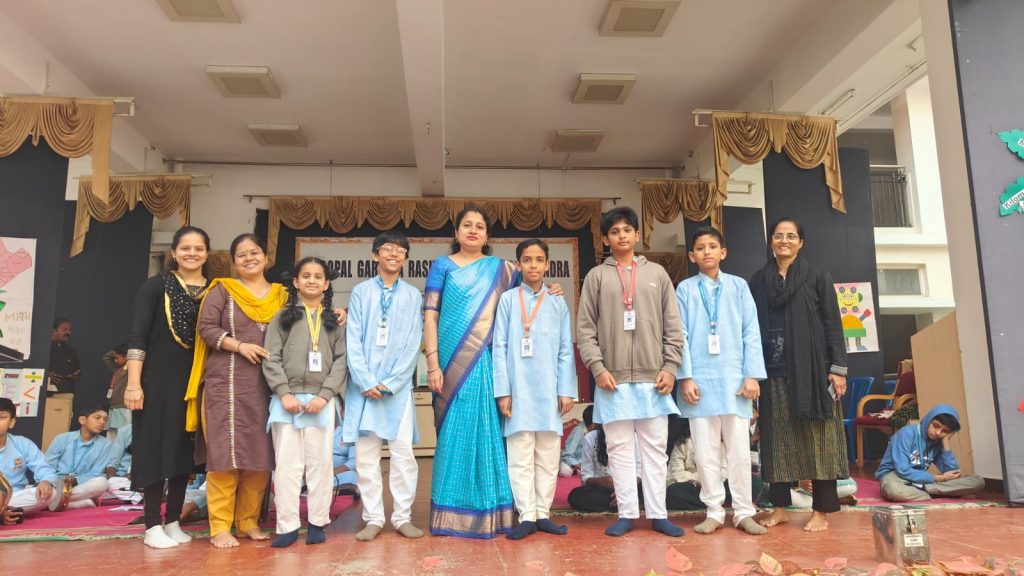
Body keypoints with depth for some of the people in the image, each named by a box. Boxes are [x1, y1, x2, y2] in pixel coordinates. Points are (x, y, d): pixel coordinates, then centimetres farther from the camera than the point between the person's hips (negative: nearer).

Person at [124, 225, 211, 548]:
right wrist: (134, 383, -14)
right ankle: (152, 525, 11)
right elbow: (137, 337, -8)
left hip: (195, 380, 4)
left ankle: (173, 522, 20)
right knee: (156, 447, 1)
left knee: (185, 450, 9)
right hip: (158, 378, -3)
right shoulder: (156, 287, -3)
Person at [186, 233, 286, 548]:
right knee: (226, 452, -4)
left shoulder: (280, 295, 14)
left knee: (261, 454, 5)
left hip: (266, 385, 4)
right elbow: (206, 327, -4)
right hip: (226, 383, -3)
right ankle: (220, 527, 5)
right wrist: (240, 346, -15)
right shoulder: (222, 289, 5)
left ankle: (249, 522, 17)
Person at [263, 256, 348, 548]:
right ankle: (287, 526, 9)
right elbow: (271, 358, 2)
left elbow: (342, 359, 2)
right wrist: (284, 393, -9)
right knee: (287, 463, 1)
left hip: (321, 399, 0)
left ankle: (317, 523, 14)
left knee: (320, 462, 4)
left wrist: (324, 395, -9)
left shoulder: (335, 319, 10)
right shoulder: (283, 316, 9)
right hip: (287, 398, 0)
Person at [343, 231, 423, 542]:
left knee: (403, 454, 2)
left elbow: (413, 344, 1)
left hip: (398, 388, 0)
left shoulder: (413, 295, 6)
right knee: (366, 455, 4)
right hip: (364, 386, 0)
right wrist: (366, 381, -10)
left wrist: (391, 383, -8)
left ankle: (402, 517, 13)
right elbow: (353, 341, 1)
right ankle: (373, 518, 14)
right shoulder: (360, 292, 6)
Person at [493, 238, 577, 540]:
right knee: (521, 457, 1)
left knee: (548, 456, 8)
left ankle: (542, 513, 18)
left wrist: (566, 390, 1)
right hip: (518, 390, -2)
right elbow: (500, 348, 0)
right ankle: (527, 516, 9)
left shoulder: (558, 302, 8)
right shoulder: (508, 300, 3)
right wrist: (503, 391, -5)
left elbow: (566, 350, 7)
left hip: (549, 391, 2)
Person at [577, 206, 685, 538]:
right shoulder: (596, 276, 6)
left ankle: (658, 514, 16)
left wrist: (670, 367, -1)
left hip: (653, 378, 1)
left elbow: (673, 326, 7)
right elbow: (586, 328, 2)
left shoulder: (657, 274, 10)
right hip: (613, 379, -1)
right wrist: (598, 368, -8)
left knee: (655, 448, 6)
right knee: (620, 449, 5)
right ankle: (627, 514, 15)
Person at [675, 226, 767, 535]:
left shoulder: (738, 286, 6)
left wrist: (752, 375, -3)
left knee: (739, 449, 6)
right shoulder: (685, 289, 4)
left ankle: (743, 512, 17)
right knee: (706, 451, 6)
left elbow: (751, 332, 3)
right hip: (700, 379, 0)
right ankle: (714, 512, 17)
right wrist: (686, 377, -5)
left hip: (734, 378, 0)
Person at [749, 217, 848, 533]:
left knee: (816, 436, 1)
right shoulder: (758, 280, 11)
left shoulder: (817, 276, 4)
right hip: (774, 371, 2)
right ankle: (780, 506, 14)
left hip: (811, 368, -2)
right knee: (778, 439, 5)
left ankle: (822, 511, 9)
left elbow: (833, 323, 1)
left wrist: (838, 368, -7)